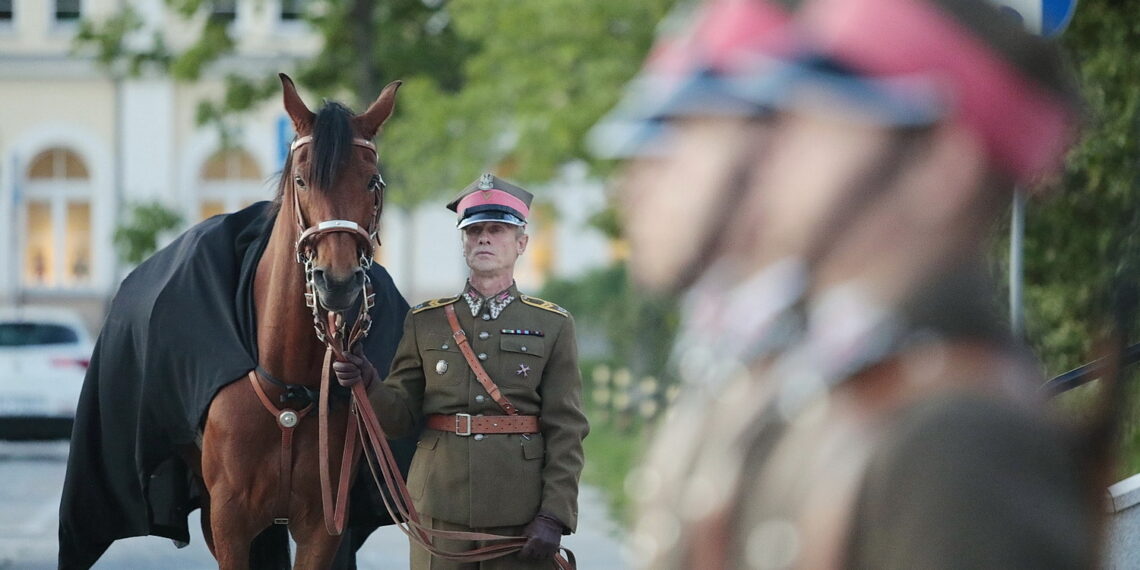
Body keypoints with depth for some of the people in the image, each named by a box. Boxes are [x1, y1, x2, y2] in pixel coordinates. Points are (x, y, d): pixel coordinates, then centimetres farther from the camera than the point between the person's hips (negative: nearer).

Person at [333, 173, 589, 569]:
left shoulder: (553, 326, 4)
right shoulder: (425, 323, 9)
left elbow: (566, 430, -1)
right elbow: (400, 415, 7)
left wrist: (554, 516, -10)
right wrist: (368, 385, -14)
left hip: (520, 514, -1)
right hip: (440, 504, 1)